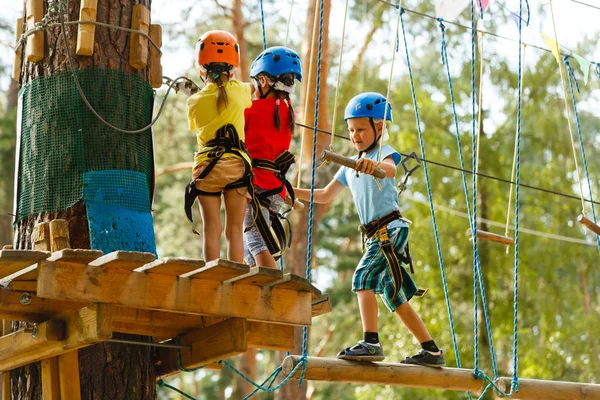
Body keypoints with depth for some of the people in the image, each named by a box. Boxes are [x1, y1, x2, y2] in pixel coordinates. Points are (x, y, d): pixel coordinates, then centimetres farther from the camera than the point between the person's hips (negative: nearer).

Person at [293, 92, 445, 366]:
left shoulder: (384, 152, -5)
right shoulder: (350, 167, 18)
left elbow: (390, 169, -30)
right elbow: (325, 196, 25)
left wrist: (375, 165, -53)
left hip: (391, 228, -9)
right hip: (375, 236, 9)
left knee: (364, 276, -24)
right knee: (394, 296, 10)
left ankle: (371, 343, -30)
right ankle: (431, 351, 16)